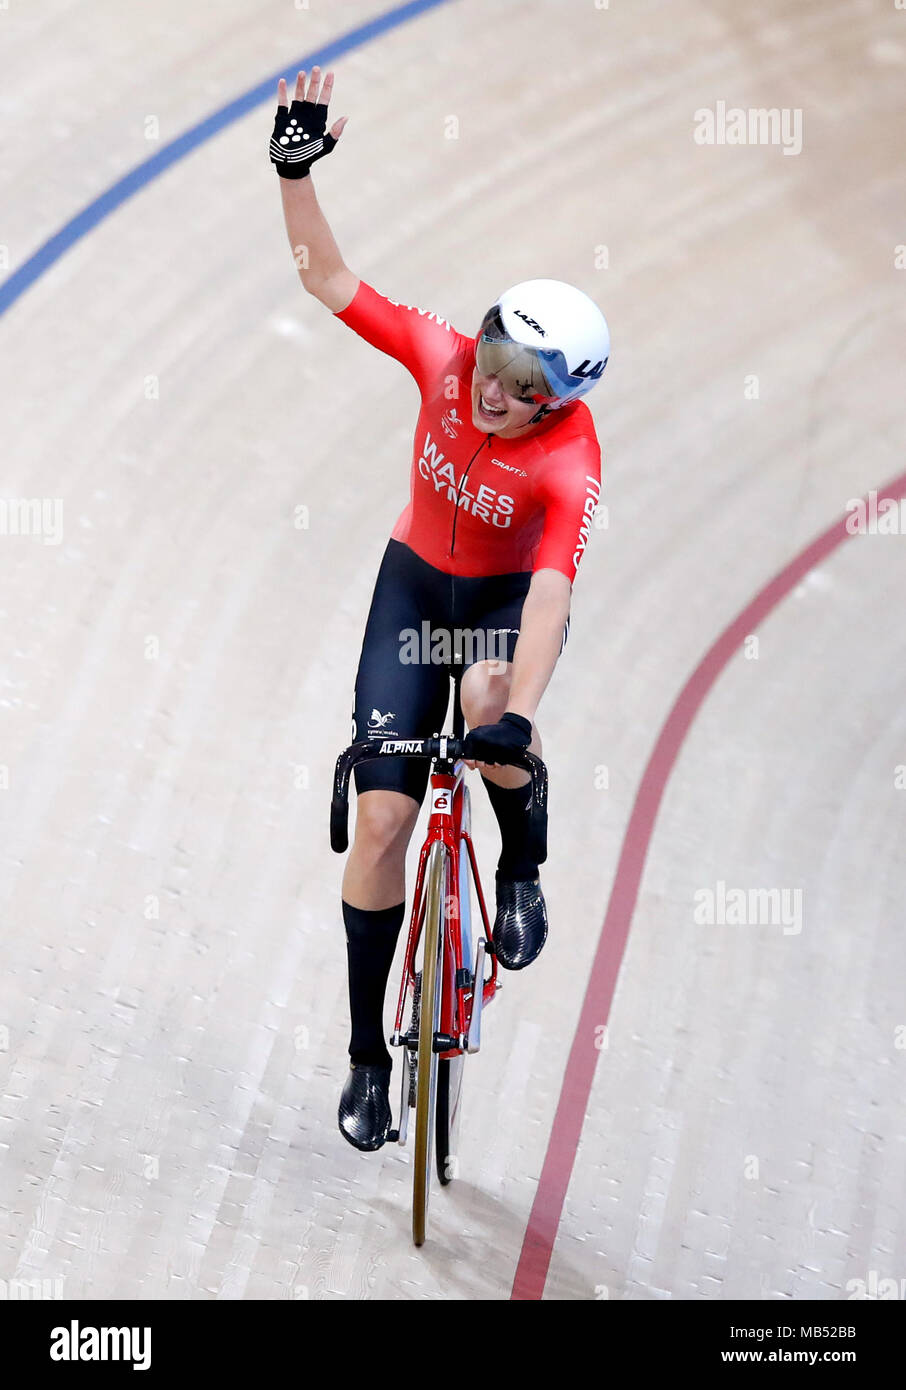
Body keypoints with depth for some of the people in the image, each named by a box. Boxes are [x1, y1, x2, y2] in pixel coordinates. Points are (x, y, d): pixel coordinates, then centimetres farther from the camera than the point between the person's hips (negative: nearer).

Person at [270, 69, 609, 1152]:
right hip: (416, 583, 2)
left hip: (509, 597, -2)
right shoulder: (444, 357, -23)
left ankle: (522, 873, -8)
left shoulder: (571, 463, -31)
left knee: (485, 699, -40)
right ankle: (368, 1058, 7)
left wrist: (518, 713, -55)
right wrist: (296, 169, -29)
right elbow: (329, 279, -17)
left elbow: (551, 594, -43)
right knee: (380, 817, -6)